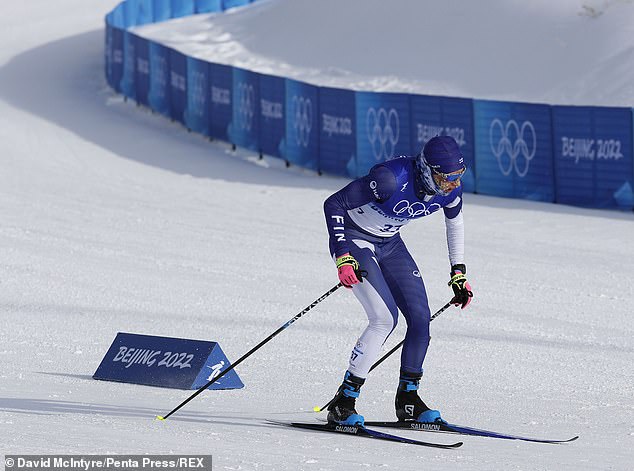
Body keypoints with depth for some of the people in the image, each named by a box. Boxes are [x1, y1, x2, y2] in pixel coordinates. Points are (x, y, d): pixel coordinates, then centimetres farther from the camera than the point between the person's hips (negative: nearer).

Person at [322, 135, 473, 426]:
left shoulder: (450, 189, -14)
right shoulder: (392, 179, -34)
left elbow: (454, 221, 10)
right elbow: (334, 204, -26)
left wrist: (459, 273, 12)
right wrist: (343, 257, -32)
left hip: (389, 243, 7)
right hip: (353, 239, -7)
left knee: (420, 317, -5)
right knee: (385, 317, -21)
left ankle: (408, 399, 13)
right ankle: (343, 404, -15)